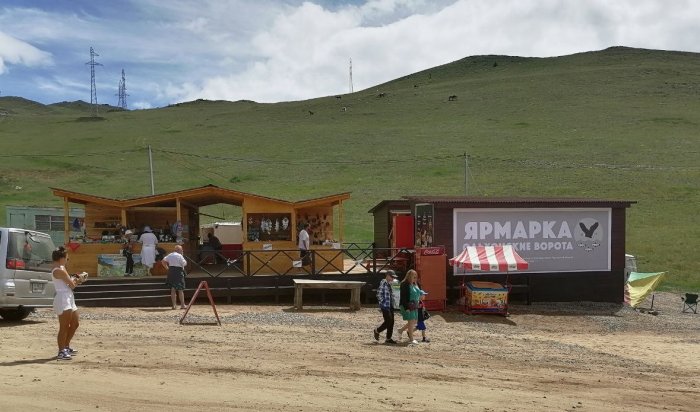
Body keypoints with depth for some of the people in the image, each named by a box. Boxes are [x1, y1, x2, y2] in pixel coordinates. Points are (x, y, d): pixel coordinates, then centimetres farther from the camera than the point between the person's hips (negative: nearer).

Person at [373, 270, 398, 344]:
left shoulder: (389, 284, 13)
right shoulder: (383, 283, -14)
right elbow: (379, 294, -20)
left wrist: (392, 302, 15)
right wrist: (382, 301, -14)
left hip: (390, 306, 9)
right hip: (385, 306, -9)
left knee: (391, 322, 7)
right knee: (388, 321, -9)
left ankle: (388, 338, 14)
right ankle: (377, 331, 13)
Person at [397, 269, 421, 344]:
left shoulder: (414, 284, 13)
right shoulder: (405, 284, -14)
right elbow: (403, 297, -18)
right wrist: (406, 308, -21)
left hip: (414, 305, 9)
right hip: (408, 305, -9)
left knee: (415, 321, 12)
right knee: (411, 321, -6)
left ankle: (401, 330, 28)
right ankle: (411, 339, 3)